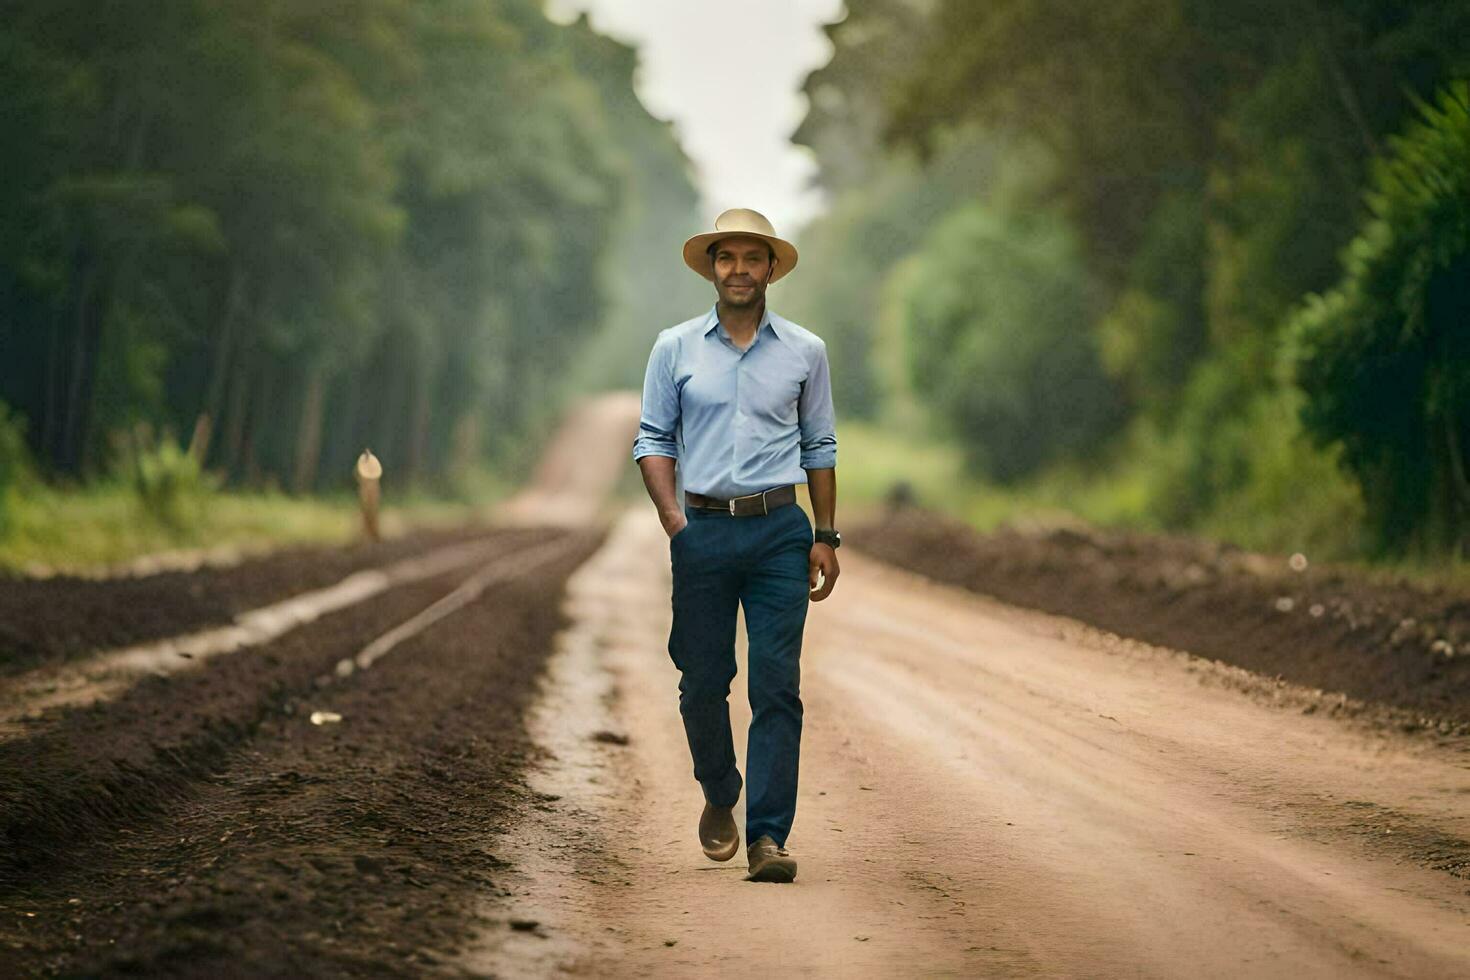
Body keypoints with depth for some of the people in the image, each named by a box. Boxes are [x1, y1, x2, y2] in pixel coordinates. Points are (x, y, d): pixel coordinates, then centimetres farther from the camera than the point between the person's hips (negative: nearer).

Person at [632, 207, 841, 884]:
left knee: (777, 684, -8)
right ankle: (719, 798, 31)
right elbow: (653, 439, 7)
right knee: (703, 681, 6)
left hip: (779, 531, 0)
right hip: (704, 530, 0)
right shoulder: (677, 347, 7)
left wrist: (826, 537, 6)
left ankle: (768, 835, -7)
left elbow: (819, 447, 13)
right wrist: (672, 517, -8)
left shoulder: (804, 351, 8)